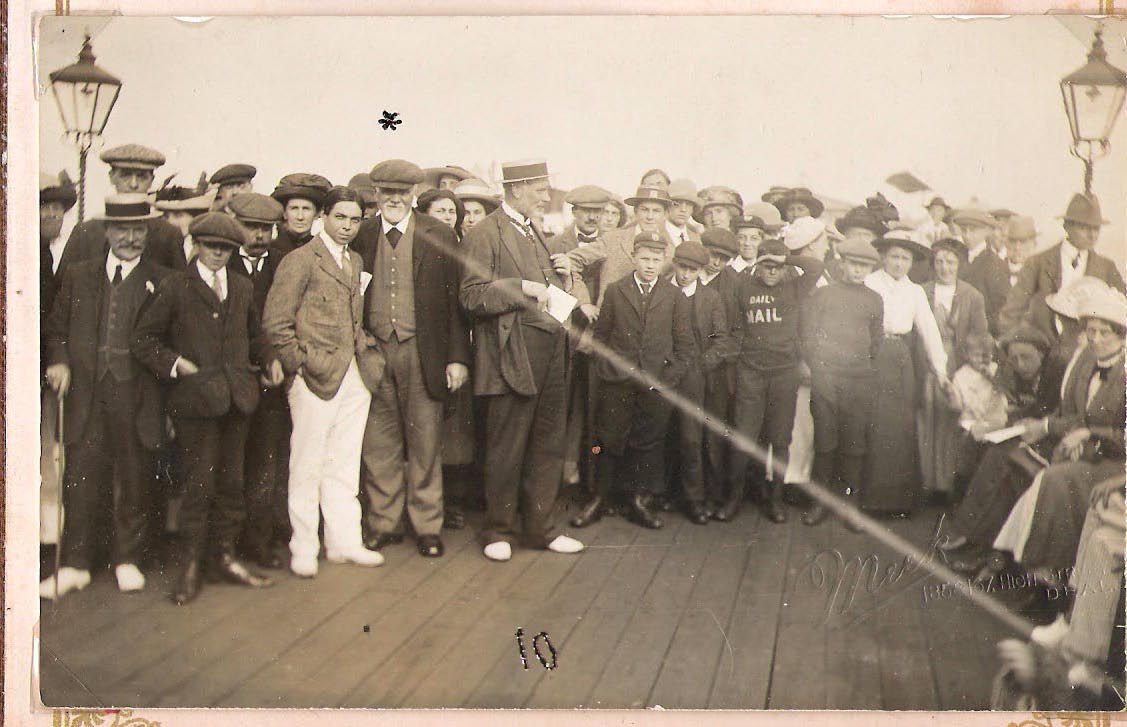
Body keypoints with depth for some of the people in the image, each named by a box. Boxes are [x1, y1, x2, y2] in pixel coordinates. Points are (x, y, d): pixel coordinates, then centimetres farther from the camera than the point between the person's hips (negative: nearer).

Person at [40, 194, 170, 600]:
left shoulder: (162, 281, 3)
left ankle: (127, 560, 22)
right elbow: (56, 328, 15)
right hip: (86, 394, 2)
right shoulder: (78, 276, 12)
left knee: (132, 480, 7)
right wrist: (59, 362, -4)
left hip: (136, 395, -2)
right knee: (81, 479, 2)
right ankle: (74, 564, 14)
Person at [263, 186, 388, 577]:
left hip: (355, 376, 7)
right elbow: (275, 322, -9)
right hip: (316, 379, -6)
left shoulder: (356, 262, 18)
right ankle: (303, 549, 11)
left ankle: (344, 541, 21)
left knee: (344, 465, 12)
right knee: (307, 465, 1)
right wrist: (300, 365, -9)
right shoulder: (300, 259, -5)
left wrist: (366, 350, 10)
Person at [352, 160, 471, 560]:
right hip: (373, 352, 2)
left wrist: (458, 357, -5)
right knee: (377, 444, 7)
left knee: (425, 443, 4)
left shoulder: (438, 235, 1)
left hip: (422, 352, -2)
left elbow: (455, 298, 0)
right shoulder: (361, 236, 6)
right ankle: (383, 523, 21)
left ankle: (427, 526, 17)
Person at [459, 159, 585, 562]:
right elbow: (472, 295, -12)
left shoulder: (537, 233, 21)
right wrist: (523, 288, -18)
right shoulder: (485, 233, -5)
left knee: (548, 445, 10)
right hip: (514, 357, -7)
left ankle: (541, 528, 21)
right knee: (507, 449, 1)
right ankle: (499, 531, 15)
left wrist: (562, 276, 7)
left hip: (552, 354, 8)